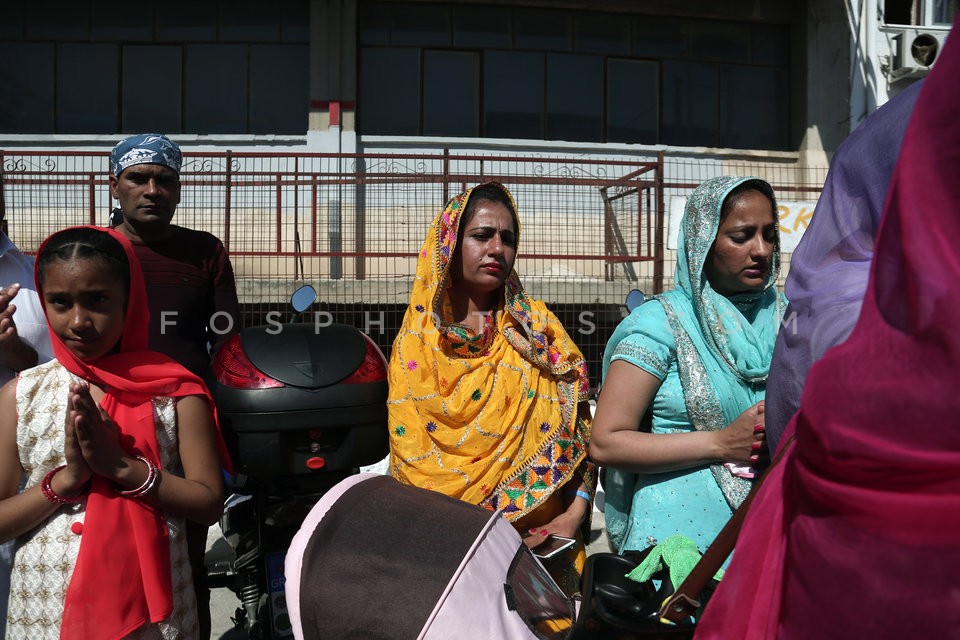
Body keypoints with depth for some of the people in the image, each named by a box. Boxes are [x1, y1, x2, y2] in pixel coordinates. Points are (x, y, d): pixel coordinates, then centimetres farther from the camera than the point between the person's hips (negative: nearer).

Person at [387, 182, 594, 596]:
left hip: (540, 539, 1)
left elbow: (577, 430, 3)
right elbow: (410, 452, -1)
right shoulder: (416, 342, 3)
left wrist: (575, 514, -10)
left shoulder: (537, 326, 6)